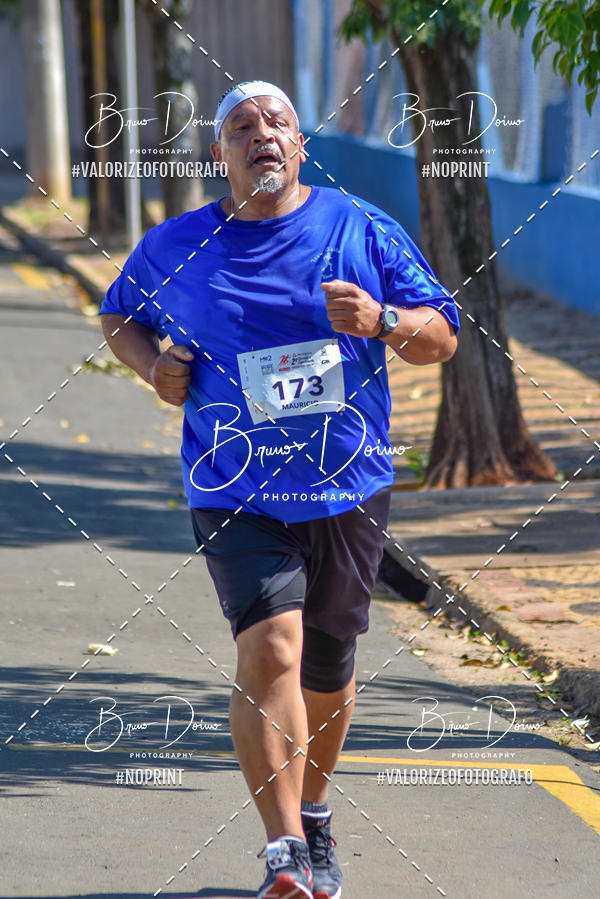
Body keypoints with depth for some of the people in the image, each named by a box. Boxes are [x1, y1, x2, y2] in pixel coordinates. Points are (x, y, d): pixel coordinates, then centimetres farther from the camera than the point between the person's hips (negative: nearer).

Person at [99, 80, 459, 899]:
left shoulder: (362, 231, 1)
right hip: (236, 493, -2)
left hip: (349, 488, 2)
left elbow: (443, 337, 3)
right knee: (270, 649, -20)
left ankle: (313, 816, 39)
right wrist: (154, 365, 0)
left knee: (326, 668, 12)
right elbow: (119, 316, 21)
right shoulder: (174, 249, 2)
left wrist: (382, 321, -18)